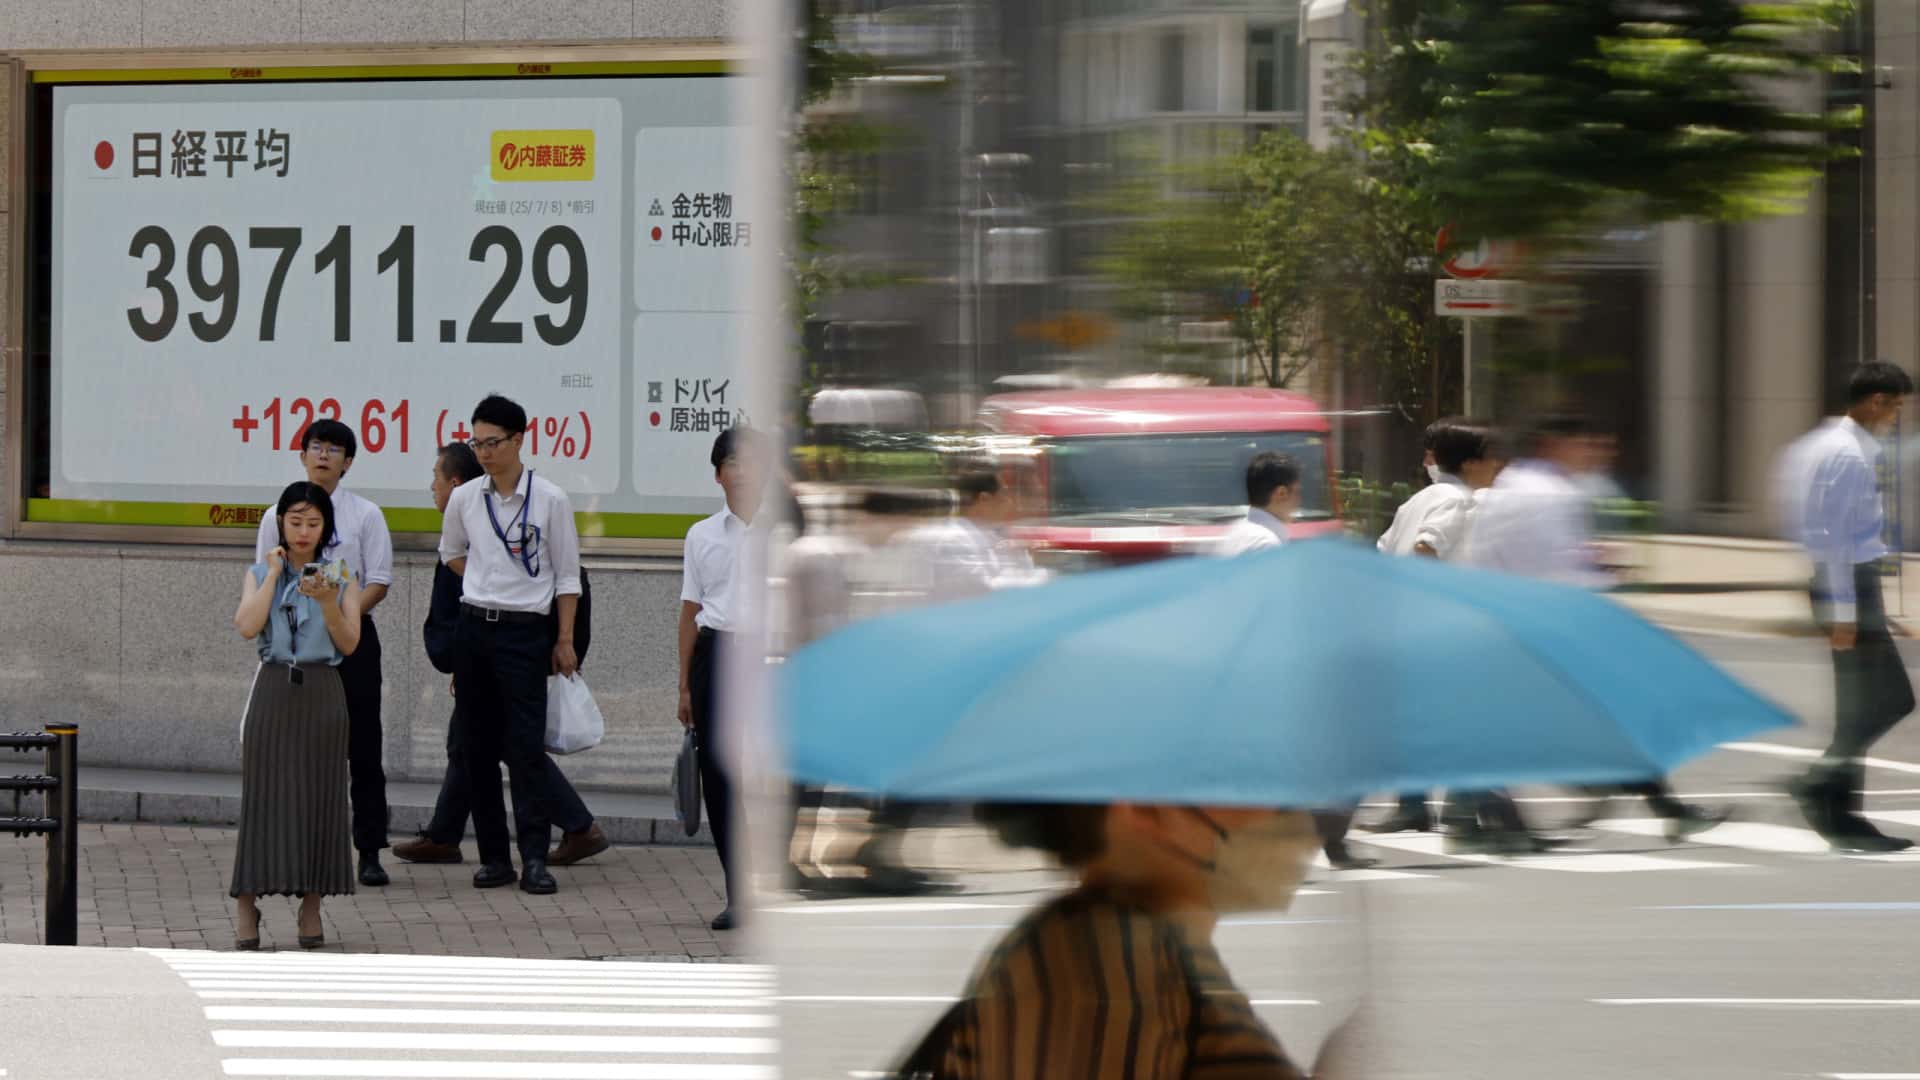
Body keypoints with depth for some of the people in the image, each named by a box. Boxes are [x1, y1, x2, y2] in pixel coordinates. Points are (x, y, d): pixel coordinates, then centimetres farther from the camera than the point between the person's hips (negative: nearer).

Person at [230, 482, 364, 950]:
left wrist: (328, 602, -17)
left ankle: (312, 904, 9)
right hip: (274, 691, -1)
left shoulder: (342, 577, 7)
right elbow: (247, 627, -10)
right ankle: (247, 906, -1)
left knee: (319, 795, 1)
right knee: (264, 793, -3)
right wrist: (273, 574, -7)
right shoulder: (260, 573, 7)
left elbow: (349, 643, -2)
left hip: (322, 694, 1)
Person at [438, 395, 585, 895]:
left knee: (526, 745, -11)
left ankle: (534, 858, -13)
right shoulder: (464, 498, 5)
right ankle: (494, 856, 10)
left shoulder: (549, 500, -4)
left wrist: (565, 639, -2)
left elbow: (567, 577, 0)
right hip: (474, 625, 4)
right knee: (480, 746, 5)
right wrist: (485, 579, 10)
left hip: (524, 631, -4)